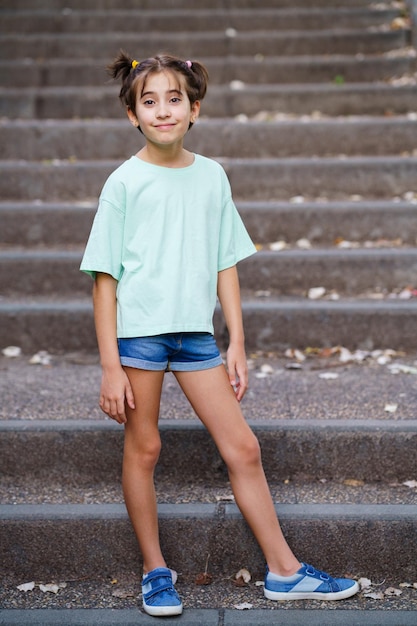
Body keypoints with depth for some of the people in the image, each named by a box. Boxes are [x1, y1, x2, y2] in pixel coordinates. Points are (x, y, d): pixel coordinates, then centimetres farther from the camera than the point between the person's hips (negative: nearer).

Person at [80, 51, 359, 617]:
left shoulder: (211, 176, 6)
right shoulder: (125, 183, -4)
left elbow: (226, 264, 10)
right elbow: (105, 277, -5)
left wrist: (237, 345, 6)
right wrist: (110, 365, -9)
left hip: (196, 331, 3)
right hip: (139, 328, -3)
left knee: (242, 448, 4)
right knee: (143, 449, 6)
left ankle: (284, 571, 15)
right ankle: (156, 572, 23)